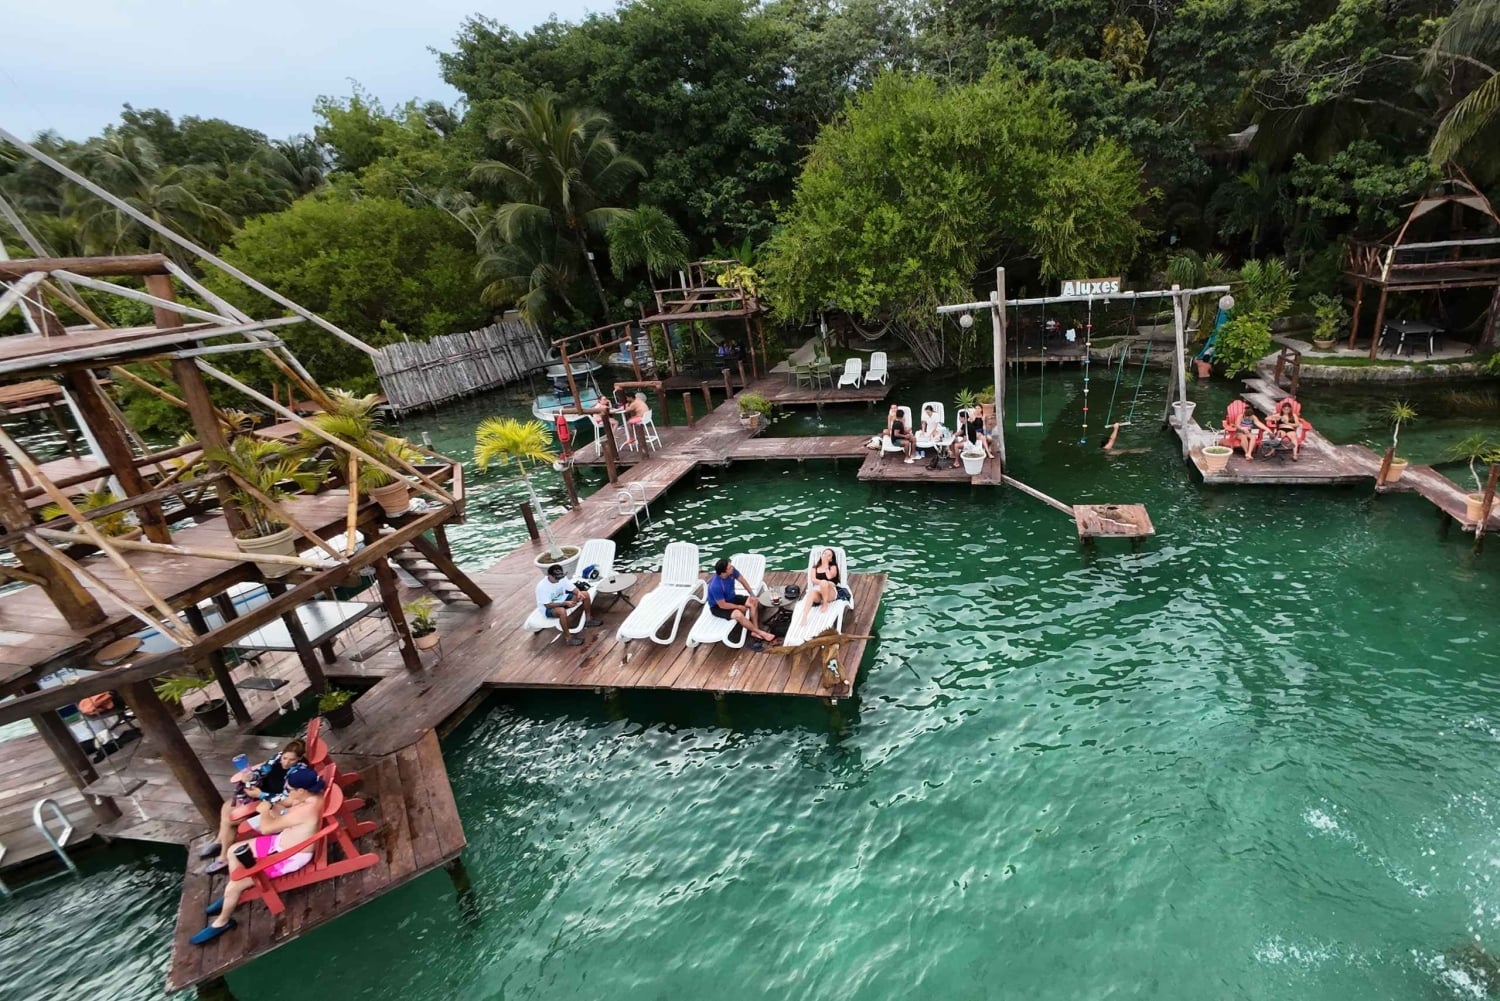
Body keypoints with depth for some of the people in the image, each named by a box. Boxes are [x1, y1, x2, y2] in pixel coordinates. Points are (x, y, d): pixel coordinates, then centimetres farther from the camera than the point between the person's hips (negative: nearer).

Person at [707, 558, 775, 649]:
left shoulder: (731, 570, -18)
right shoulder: (715, 586, -36)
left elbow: (742, 581, 0)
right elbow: (722, 605, -27)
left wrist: (752, 595, -4)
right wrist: (740, 607, -15)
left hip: (731, 598, 8)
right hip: (718, 606, -8)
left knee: (754, 601, -8)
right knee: (738, 614, -32)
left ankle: (755, 631, -6)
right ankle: (760, 632, -14)